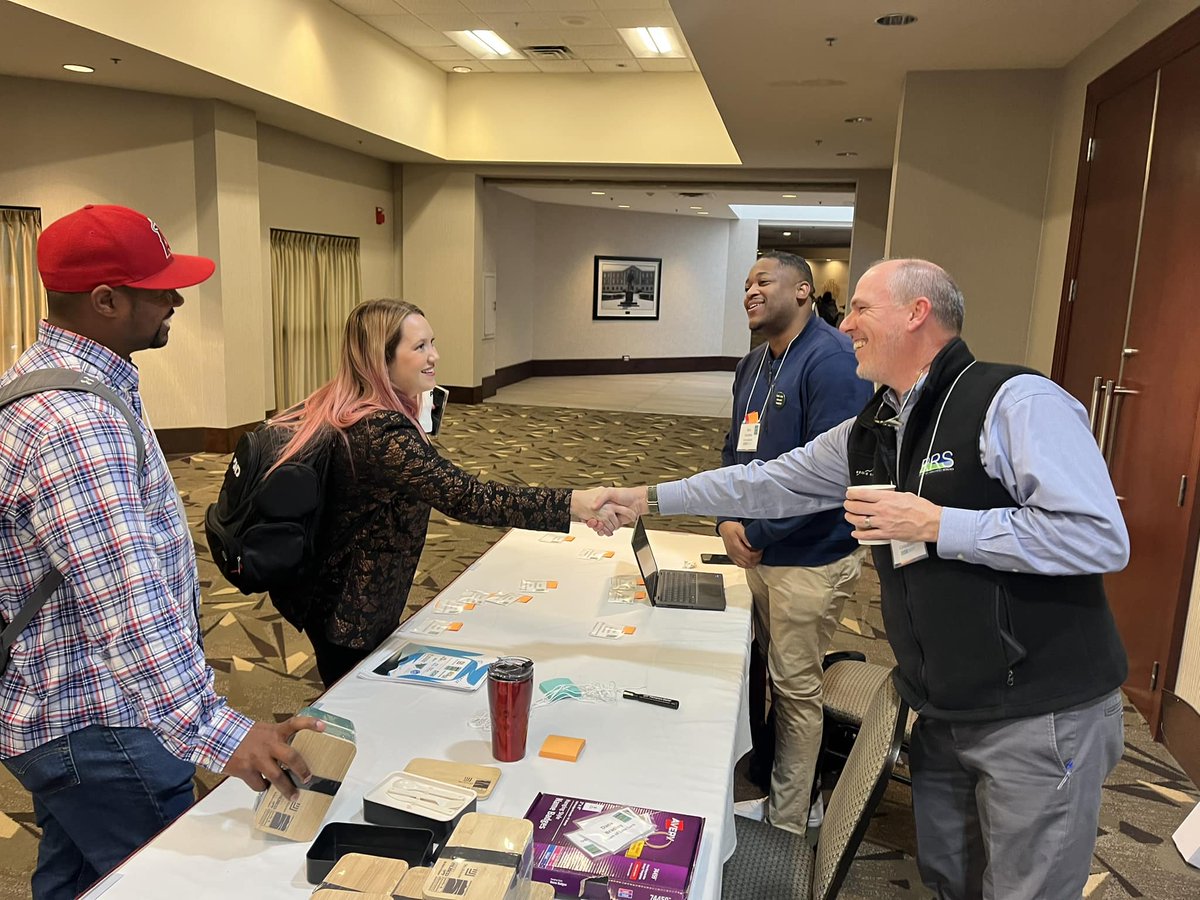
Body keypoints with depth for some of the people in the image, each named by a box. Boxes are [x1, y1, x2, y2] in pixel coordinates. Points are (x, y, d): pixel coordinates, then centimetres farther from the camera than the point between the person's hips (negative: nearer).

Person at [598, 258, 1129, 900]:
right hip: (943, 713, 7)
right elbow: (768, 483, 13)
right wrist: (649, 498, 14)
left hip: (1039, 716, -7)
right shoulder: (868, 434, 7)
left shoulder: (1018, 403, -17)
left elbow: (1101, 538, -24)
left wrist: (936, 524, -23)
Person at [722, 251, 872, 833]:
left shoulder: (831, 361, -18)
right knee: (762, 673, 19)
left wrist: (757, 534, -18)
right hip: (758, 551, 8)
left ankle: (786, 824, 22)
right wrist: (727, 521, -1)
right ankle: (758, 785, 38)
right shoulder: (753, 365, 11)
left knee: (796, 689, 5)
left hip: (810, 559, -8)